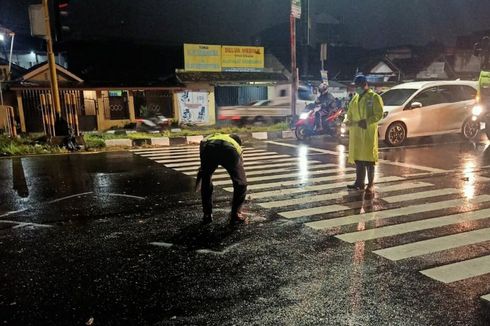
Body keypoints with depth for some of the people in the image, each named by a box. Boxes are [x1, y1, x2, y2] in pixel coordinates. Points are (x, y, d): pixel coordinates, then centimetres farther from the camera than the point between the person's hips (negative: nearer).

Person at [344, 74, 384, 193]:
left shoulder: (374, 97, -2)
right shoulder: (355, 98, 18)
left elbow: (378, 114, -9)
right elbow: (349, 113, 23)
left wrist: (366, 122, -22)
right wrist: (347, 120, 2)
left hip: (368, 133, -6)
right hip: (355, 133, 6)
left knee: (368, 158, -4)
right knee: (357, 158, 9)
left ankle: (371, 184, 3)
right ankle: (359, 183, 17)